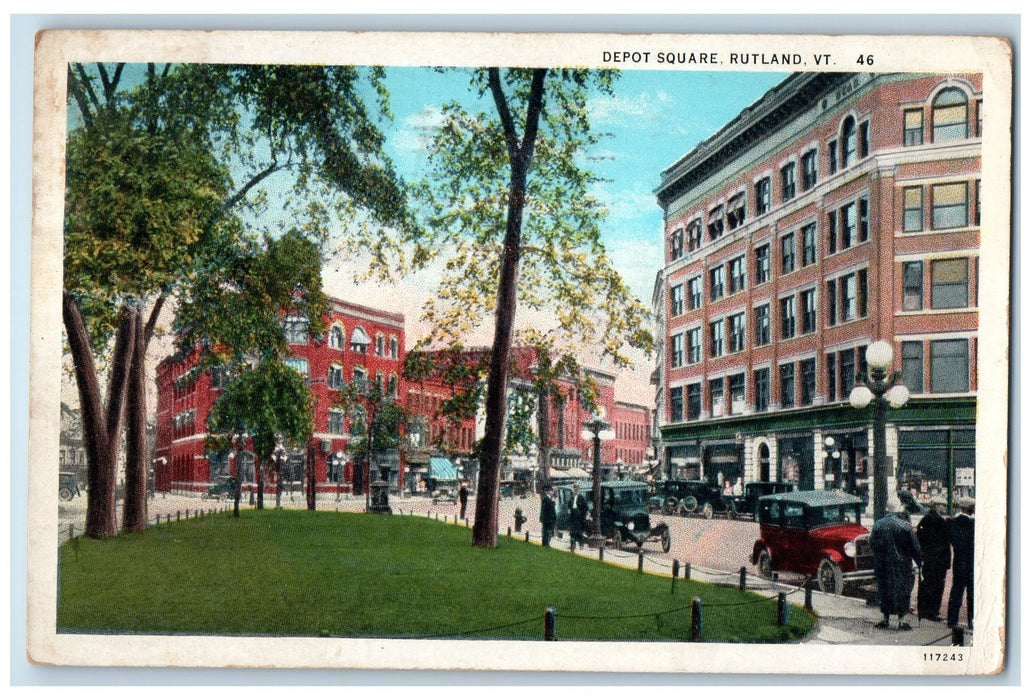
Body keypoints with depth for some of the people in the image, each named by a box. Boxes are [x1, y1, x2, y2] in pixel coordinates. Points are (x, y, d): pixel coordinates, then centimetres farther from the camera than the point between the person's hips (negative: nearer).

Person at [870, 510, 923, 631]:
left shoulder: (877, 525, 5)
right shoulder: (905, 526, -6)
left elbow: (872, 544, 8)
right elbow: (915, 548, -3)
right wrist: (920, 562, 6)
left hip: (882, 565, 3)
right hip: (901, 566, -3)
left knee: (884, 588, 12)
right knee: (902, 588, 4)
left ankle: (886, 618, 16)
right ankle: (902, 620, 1)